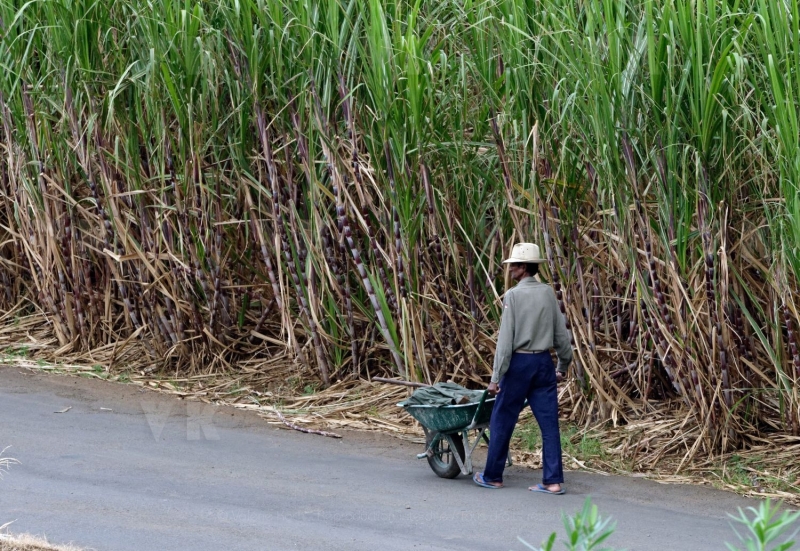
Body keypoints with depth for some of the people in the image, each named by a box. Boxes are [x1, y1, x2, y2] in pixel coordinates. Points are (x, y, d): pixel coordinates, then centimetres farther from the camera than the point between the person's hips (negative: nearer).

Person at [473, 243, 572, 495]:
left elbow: (506, 340, -14)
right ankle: (553, 480, 1)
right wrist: (563, 366, 20)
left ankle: (493, 476, 17)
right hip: (544, 361, 5)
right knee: (549, 422, 4)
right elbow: (561, 334, 8)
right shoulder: (548, 293, 4)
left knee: (502, 421, 8)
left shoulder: (513, 295, -12)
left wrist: (496, 377, -12)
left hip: (519, 362, -5)